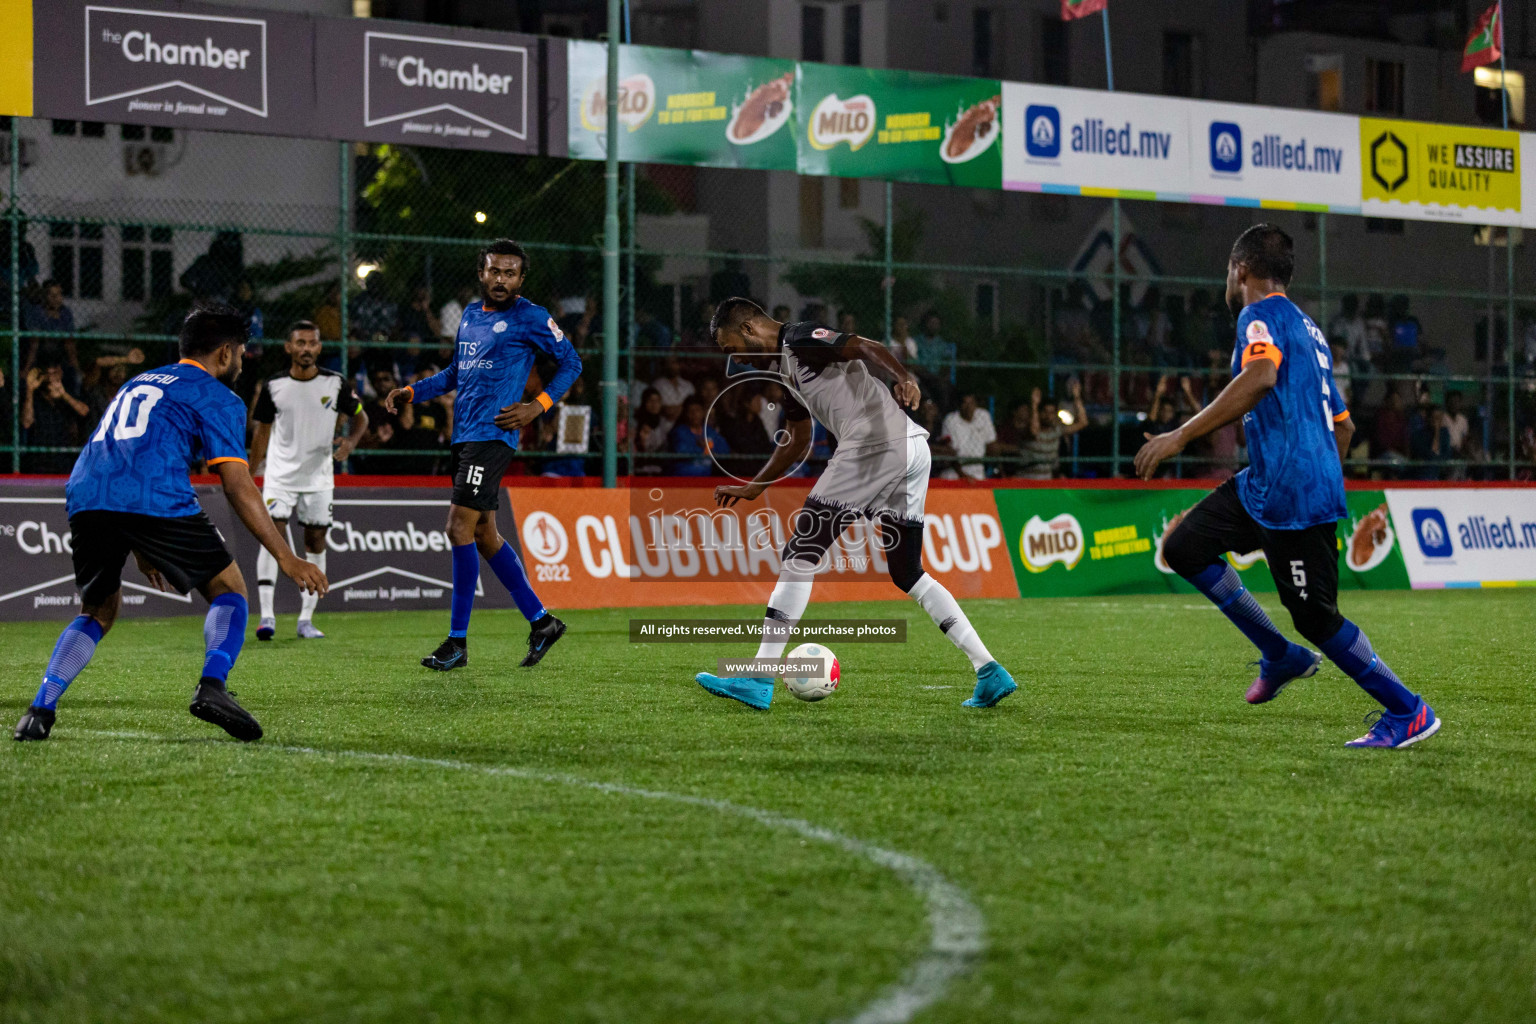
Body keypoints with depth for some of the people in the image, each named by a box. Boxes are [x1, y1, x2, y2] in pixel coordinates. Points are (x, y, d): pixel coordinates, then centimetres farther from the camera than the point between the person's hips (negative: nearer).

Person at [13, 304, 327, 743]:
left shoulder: (138, 383, 36)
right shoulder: (217, 399, 14)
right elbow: (238, 486, 4)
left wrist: (140, 549, 48)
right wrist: (286, 559, 5)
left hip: (84, 497, 6)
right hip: (155, 501, -6)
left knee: (98, 611, 24)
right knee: (229, 589, 11)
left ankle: (41, 708, 6)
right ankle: (212, 686, -13)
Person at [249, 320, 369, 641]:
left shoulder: (335, 383, -4)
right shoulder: (273, 386, -3)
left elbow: (361, 417, 8)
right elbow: (263, 432, 7)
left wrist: (350, 441, -13)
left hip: (318, 477, 1)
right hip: (280, 474, -1)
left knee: (316, 544, 3)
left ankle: (306, 620, 10)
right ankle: (267, 614, -13)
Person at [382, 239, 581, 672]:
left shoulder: (531, 318, -4)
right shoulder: (470, 316, 17)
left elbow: (571, 362, 2)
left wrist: (538, 406, -9)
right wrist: (411, 391, 17)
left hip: (492, 435, -8)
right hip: (465, 436, 8)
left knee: (460, 529, -14)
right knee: (484, 535, 11)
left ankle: (457, 643, -9)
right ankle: (541, 622, 23)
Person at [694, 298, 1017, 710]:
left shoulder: (800, 340, -1)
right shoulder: (787, 368, 28)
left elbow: (865, 347, -17)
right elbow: (797, 443, 39)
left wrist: (903, 377, -35)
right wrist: (753, 488, 44)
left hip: (875, 442, -10)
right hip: (911, 449, 10)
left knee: (801, 555, -5)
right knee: (908, 574, 14)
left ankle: (759, 681, -4)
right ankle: (989, 671, 7)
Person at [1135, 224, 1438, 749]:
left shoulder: (1261, 315, -8)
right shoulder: (1308, 327, 21)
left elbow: (1261, 376, -30)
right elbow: (1342, 425, 27)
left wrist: (1181, 436, -31)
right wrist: (1324, 482, 38)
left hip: (1293, 497, -9)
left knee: (1315, 617, -3)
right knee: (1184, 545, 9)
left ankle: (1408, 711, 7)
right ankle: (1280, 656, 13)